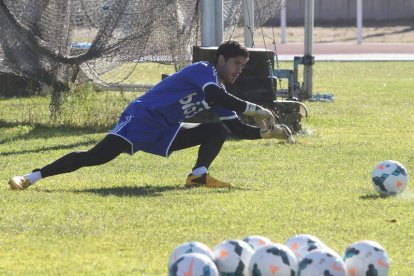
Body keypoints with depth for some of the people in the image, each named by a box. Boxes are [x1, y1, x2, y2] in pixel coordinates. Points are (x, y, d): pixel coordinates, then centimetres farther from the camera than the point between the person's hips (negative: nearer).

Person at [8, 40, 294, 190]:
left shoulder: (221, 92, 14)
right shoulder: (203, 70, -11)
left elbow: (238, 128, 17)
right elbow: (214, 95, -31)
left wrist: (268, 131, 4)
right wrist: (255, 109, -26)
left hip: (165, 134, 9)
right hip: (142, 119, -9)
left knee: (218, 130, 1)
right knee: (96, 156, -22)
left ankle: (199, 175, -18)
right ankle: (32, 177, -21)